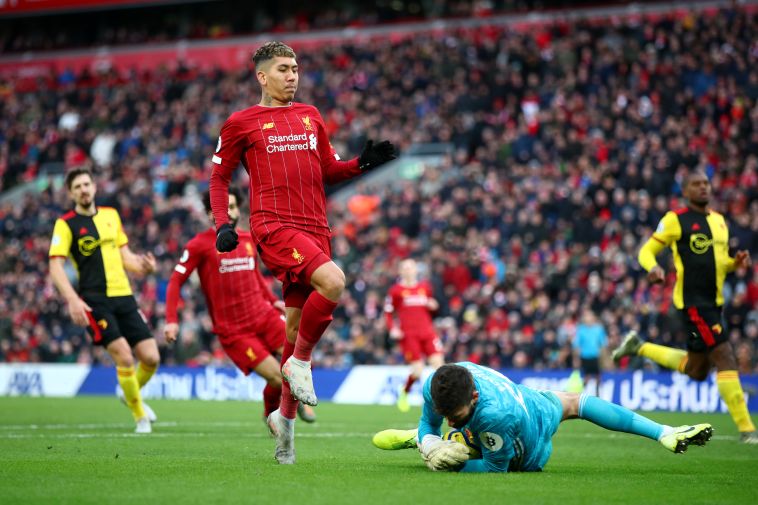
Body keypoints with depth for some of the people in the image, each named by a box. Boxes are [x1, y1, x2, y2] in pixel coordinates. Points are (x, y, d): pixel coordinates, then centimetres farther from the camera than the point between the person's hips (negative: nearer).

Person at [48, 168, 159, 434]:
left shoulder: (111, 215, 13)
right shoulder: (66, 224, -3)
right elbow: (55, 266, -9)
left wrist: (142, 266, -3)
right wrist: (72, 299, -22)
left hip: (124, 296, 5)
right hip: (94, 300, -5)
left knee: (151, 357, -1)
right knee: (124, 358, -17)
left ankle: (133, 395, 30)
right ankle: (140, 416, 3)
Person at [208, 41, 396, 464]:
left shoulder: (310, 117, 18)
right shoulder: (242, 123, 5)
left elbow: (329, 170, 23)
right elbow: (220, 176, 10)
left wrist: (364, 163, 5)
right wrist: (223, 224, -3)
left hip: (315, 228, 5)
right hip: (274, 225, -5)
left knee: (297, 325, 5)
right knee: (333, 281, -29)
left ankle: (286, 415, 15)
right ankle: (300, 361, -9)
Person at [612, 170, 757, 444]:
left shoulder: (719, 220, 15)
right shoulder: (675, 219, -5)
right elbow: (647, 251, -1)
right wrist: (653, 268, -23)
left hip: (714, 302, 8)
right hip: (693, 301, -8)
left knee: (696, 371, 16)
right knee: (725, 358, -15)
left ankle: (639, 347, 33)